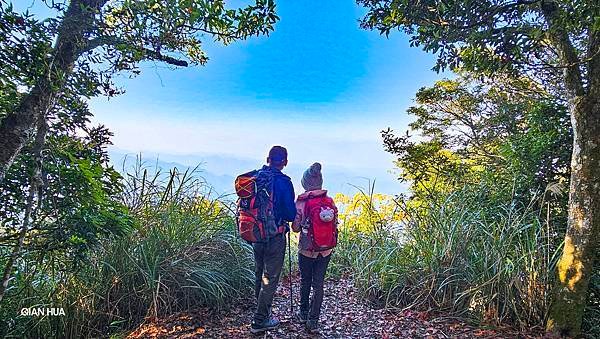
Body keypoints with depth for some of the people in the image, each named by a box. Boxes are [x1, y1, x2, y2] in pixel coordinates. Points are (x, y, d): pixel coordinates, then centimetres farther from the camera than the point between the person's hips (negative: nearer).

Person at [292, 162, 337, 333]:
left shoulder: (300, 203, -14)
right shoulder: (330, 201, -6)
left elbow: (295, 227, -7)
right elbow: (335, 225, 0)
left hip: (307, 249, -2)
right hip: (326, 249, 2)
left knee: (305, 282, 18)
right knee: (318, 284, 11)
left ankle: (304, 314, 36)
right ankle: (313, 321, 15)